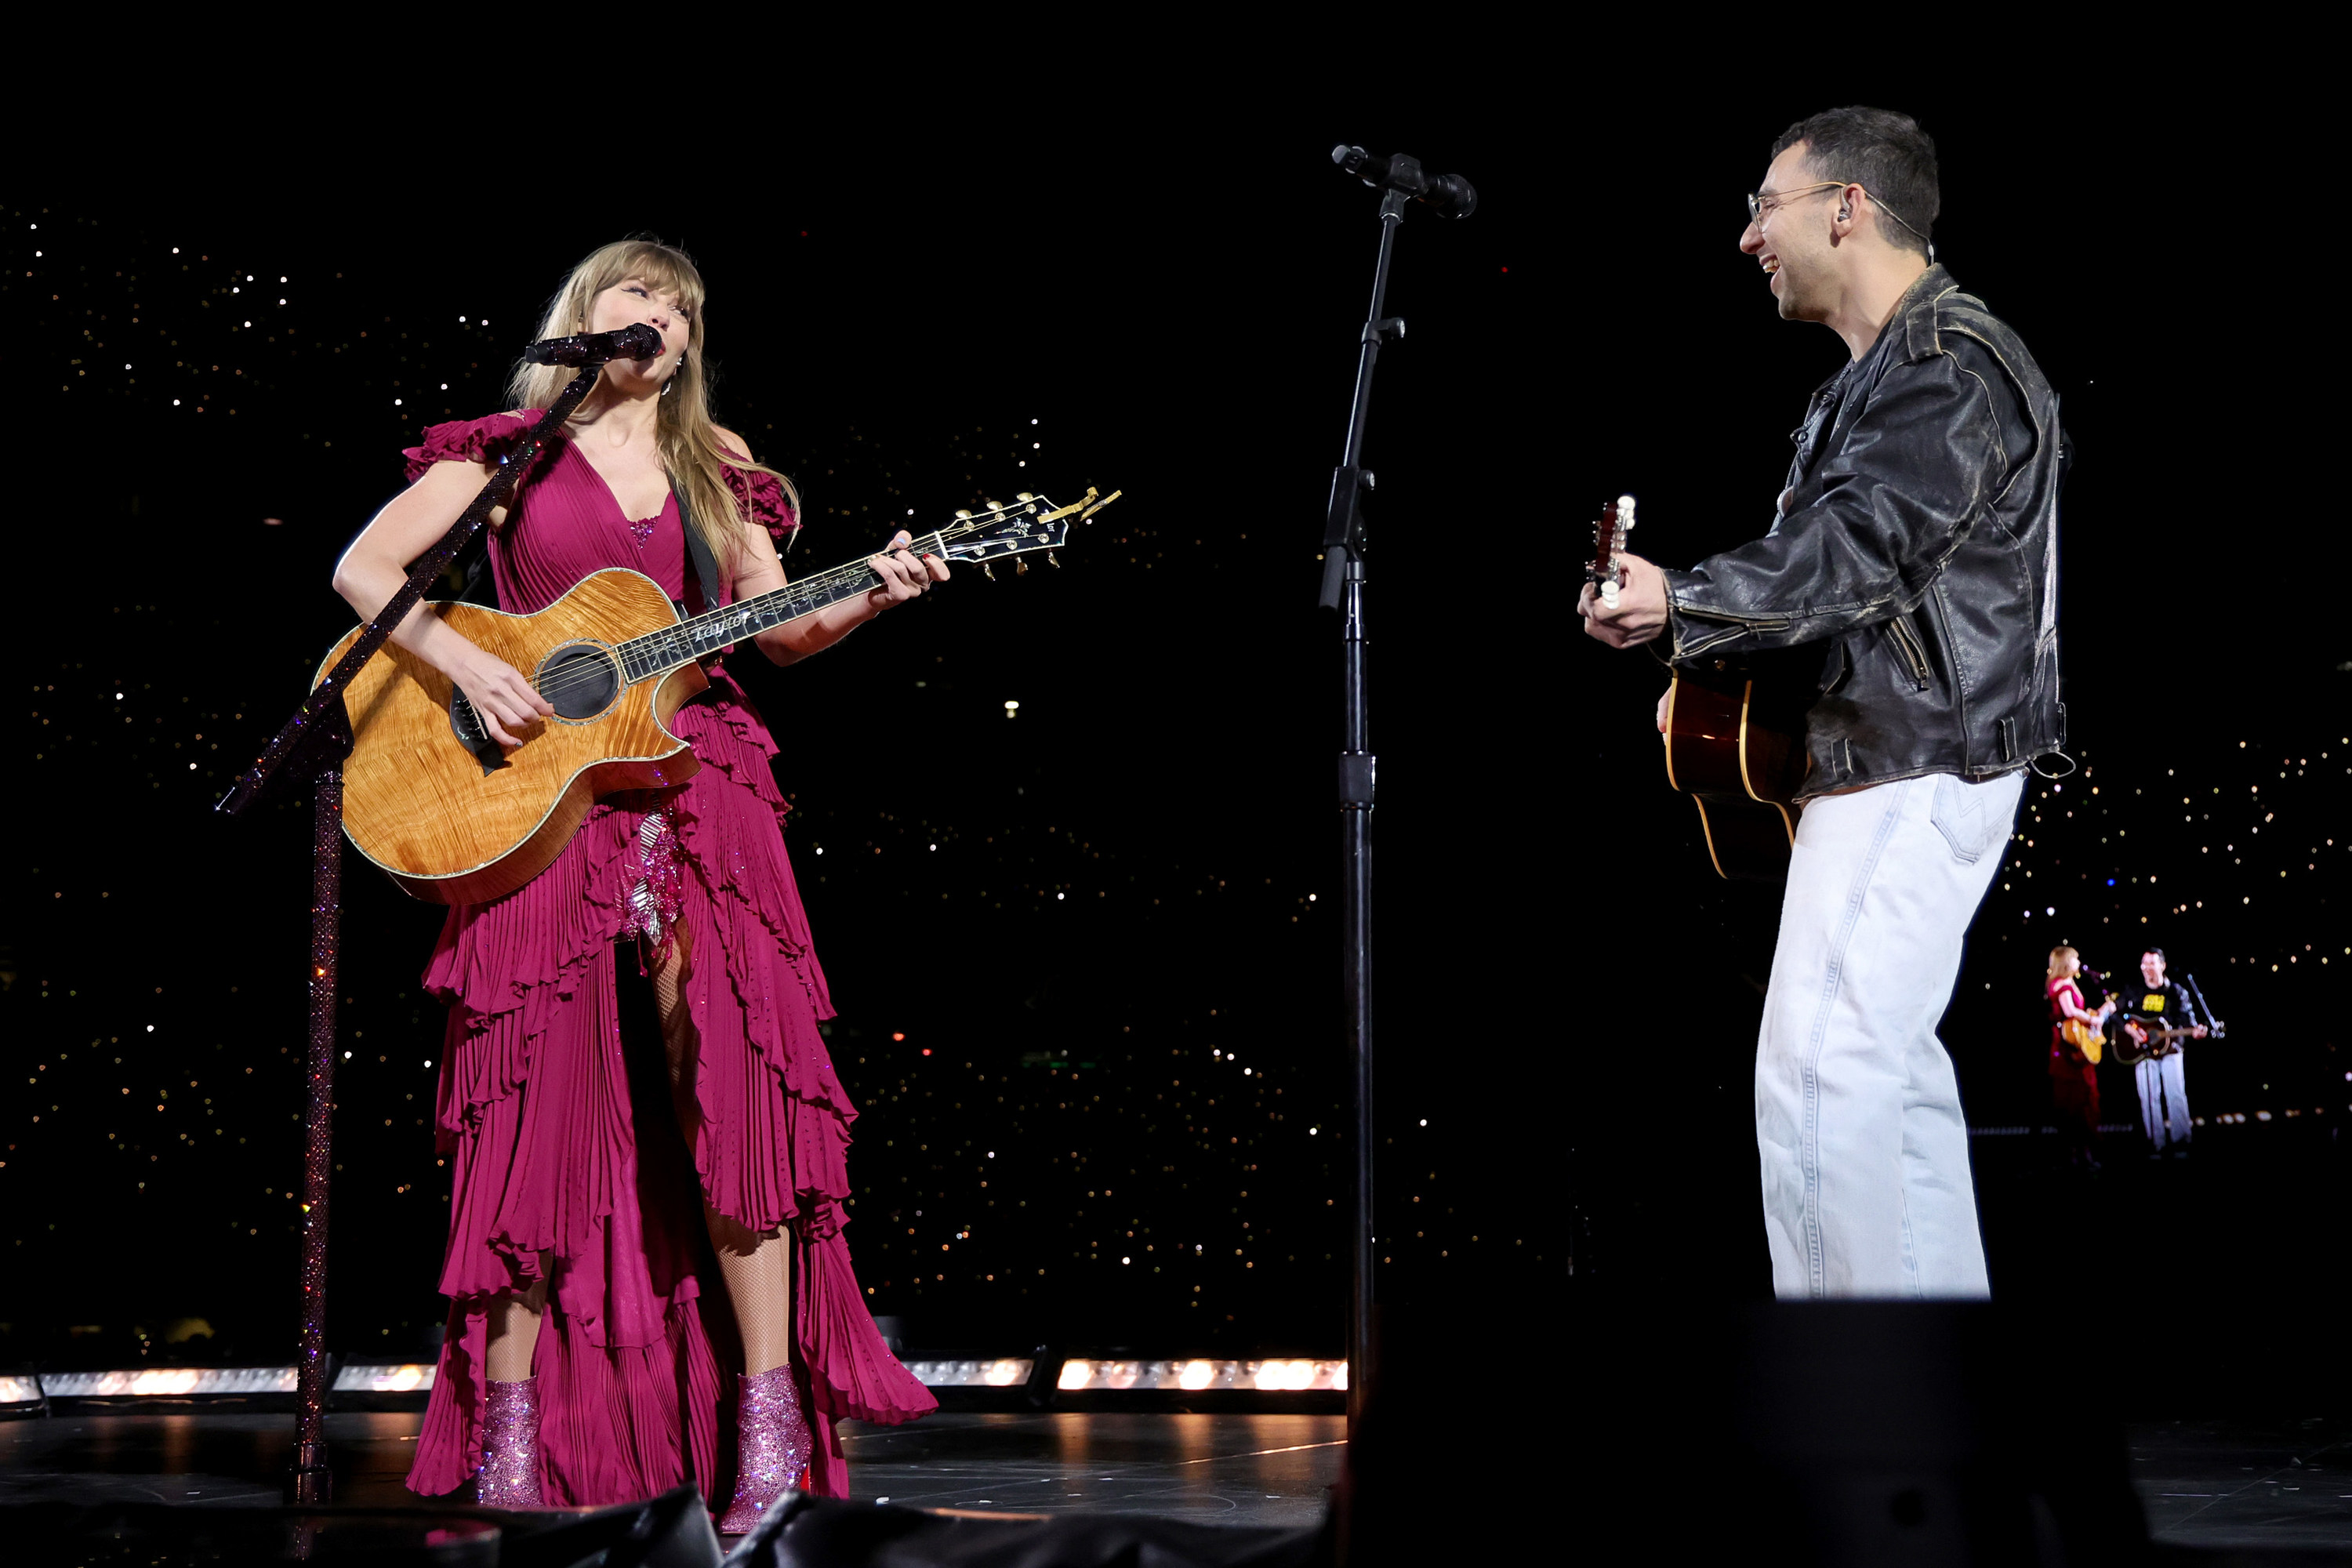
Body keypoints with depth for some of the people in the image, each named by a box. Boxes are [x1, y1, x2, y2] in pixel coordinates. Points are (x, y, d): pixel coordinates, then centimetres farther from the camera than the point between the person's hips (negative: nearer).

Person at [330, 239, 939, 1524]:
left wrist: (873, 597, -3)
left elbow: (782, 631, 16)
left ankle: (771, 1430, -7)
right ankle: (508, 1440, 3)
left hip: (694, 796, 2)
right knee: (541, 1100, -5)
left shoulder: (717, 470, 18)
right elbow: (362, 569, 3)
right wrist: (463, 664, -12)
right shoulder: (509, 452, 9)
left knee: (733, 1085, -9)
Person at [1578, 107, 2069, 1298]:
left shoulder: (1951, 366, -14)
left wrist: (1681, 600, -29)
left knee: (1818, 1073, -14)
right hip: (1899, 762, 11)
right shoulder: (1878, 375, 20)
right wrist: (1709, 652, 13)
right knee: (1889, 1062, 15)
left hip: (1911, 772, -11)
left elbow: (1857, 549, -26)